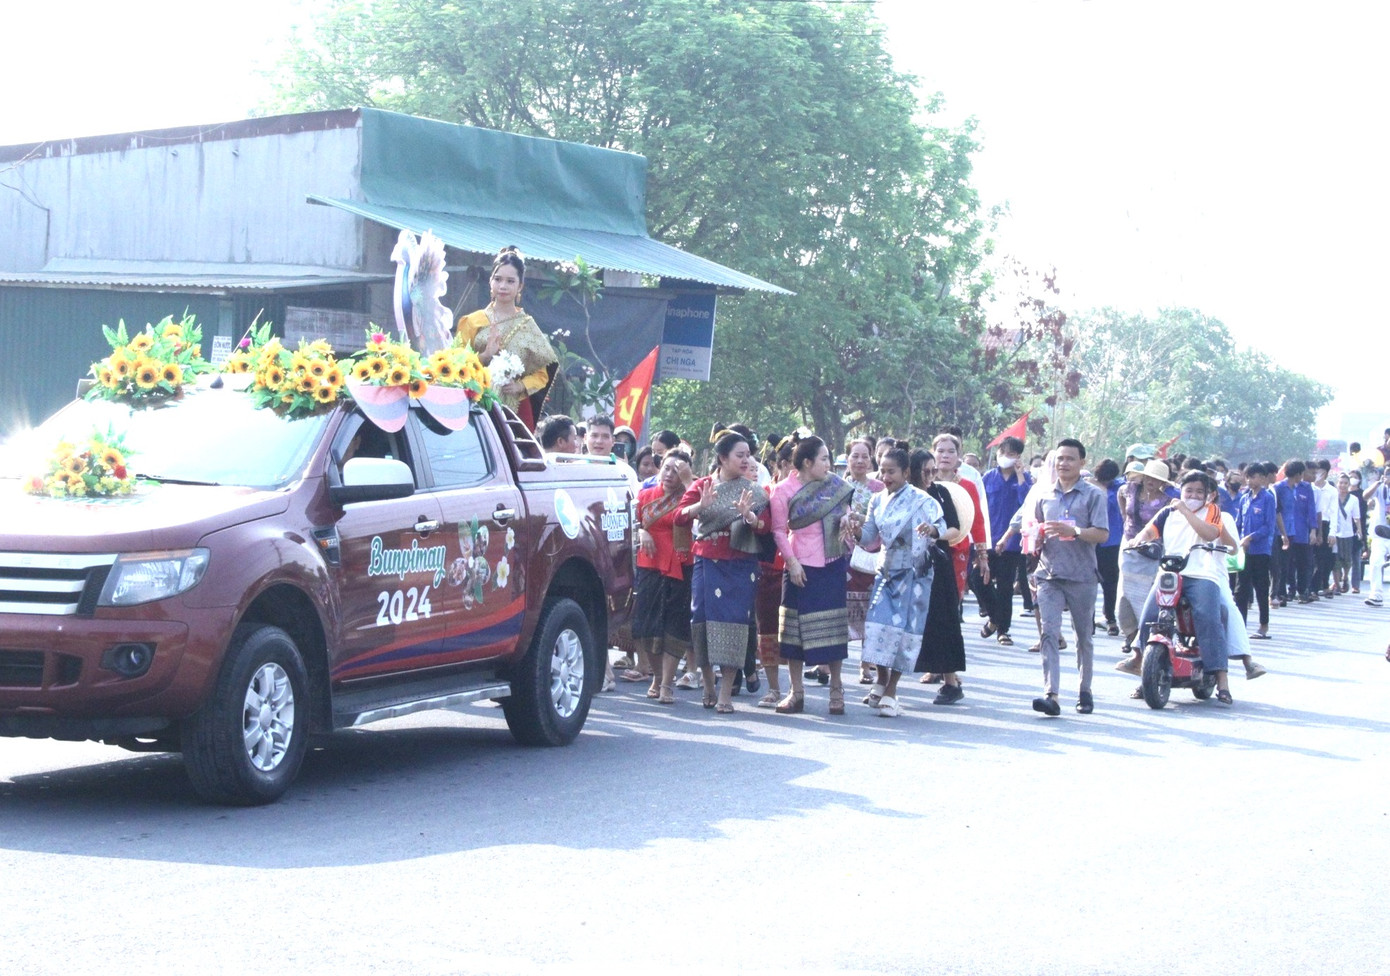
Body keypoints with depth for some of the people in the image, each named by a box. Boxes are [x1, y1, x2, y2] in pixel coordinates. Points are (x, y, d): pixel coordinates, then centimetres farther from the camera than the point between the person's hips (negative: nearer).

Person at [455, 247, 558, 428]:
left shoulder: (527, 326, 8)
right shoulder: (472, 322, 8)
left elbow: (542, 374, 9)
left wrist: (521, 386, -9)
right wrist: (484, 356, -13)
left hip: (516, 409, 0)